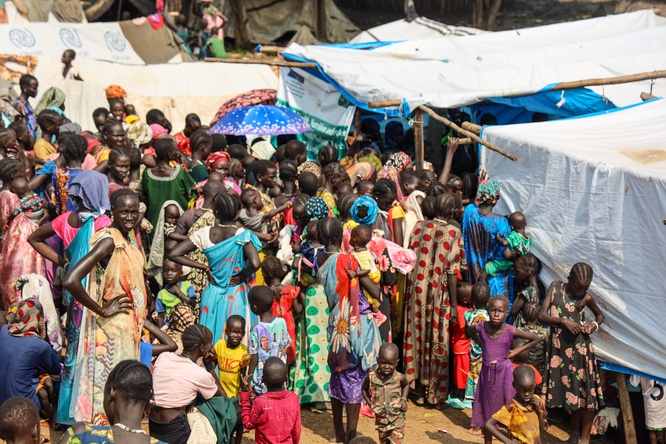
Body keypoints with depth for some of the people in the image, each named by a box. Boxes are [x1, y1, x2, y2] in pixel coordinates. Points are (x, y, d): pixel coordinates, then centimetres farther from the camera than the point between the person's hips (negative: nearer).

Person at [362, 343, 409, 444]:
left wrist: (403, 399, -2)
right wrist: (370, 404, -3)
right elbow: (364, 389, 8)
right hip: (381, 419, 3)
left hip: (397, 419, -2)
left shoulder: (400, 378, -15)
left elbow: (406, 385, 11)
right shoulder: (371, 377, -14)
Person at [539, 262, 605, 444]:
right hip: (559, 347, 2)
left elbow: (600, 314, 17)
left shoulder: (586, 298, -3)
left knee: (586, 393, 0)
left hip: (579, 348, -2)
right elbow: (542, 315, -5)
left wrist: (595, 324, -5)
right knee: (571, 391, 13)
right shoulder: (556, 287, 0)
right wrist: (563, 321, -19)